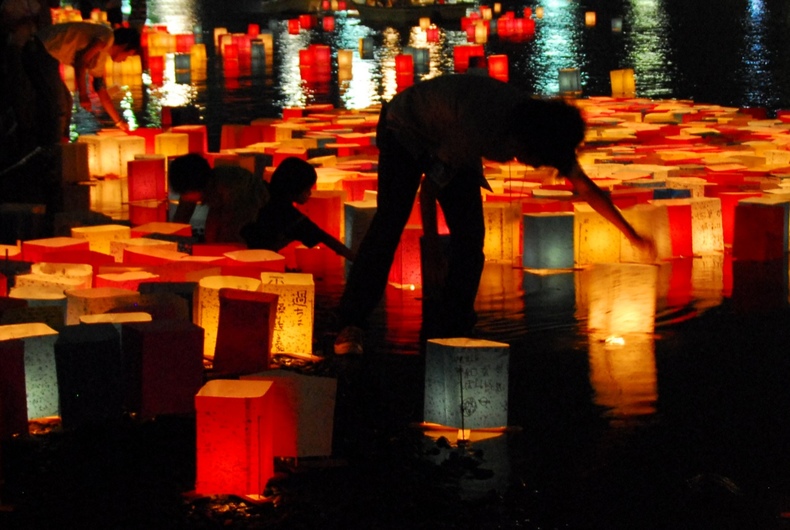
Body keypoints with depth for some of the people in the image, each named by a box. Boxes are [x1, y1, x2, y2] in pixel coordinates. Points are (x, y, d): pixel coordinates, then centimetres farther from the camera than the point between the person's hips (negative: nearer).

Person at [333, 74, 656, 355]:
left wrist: (631, 233, 0)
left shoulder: (545, 130, -20)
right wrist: (431, 249, -21)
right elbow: (429, 183, -27)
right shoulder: (479, 129, -41)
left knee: (470, 235, -10)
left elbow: (584, 187, -5)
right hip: (406, 129, -7)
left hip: (448, 143, 7)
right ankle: (350, 327, -27)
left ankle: (452, 331, -6)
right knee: (390, 224, -23)